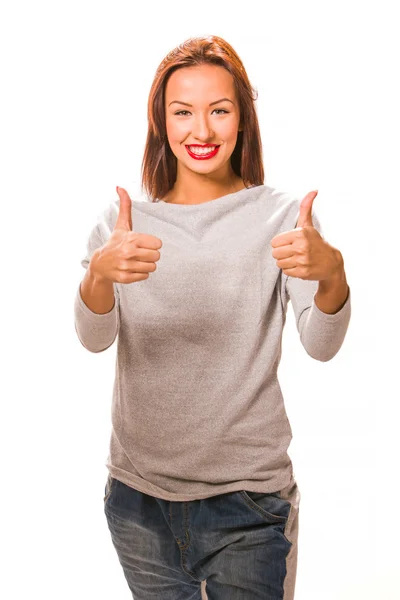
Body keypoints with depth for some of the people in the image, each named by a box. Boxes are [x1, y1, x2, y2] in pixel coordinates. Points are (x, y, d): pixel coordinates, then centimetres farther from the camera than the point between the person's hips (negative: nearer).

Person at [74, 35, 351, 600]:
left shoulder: (282, 214, -5)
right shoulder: (123, 219, 0)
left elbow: (321, 345, -15)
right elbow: (93, 338, -12)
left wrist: (331, 274, -36)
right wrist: (99, 273, -33)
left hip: (249, 496, -2)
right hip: (138, 493, 2)